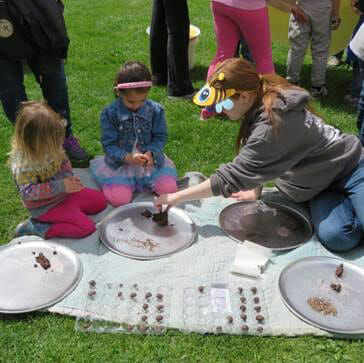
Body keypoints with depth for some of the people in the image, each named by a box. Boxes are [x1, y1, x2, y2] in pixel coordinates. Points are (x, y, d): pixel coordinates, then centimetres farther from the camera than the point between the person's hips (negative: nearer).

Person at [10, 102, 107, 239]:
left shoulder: (51, 146, -9)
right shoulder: (22, 164, -29)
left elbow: (64, 162, 6)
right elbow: (28, 192, -29)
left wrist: (68, 177, -16)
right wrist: (61, 186, -33)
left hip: (64, 193, 8)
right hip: (45, 206, -8)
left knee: (100, 201, 8)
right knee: (86, 227, -16)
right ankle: (37, 227, -7)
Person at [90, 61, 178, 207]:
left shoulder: (155, 110, -6)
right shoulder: (109, 113, -10)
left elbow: (160, 137, 0)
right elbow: (109, 144, -9)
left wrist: (150, 153, -21)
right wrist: (129, 157, -26)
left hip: (150, 159, 2)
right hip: (121, 162, -2)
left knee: (169, 188, -15)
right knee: (119, 199, -21)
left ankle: (143, 179, 14)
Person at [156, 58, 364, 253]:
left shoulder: (272, 125, -33)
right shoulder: (262, 102, -6)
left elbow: (232, 177, -30)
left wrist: (178, 197, -25)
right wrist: (256, 190, 3)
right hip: (319, 184, 6)